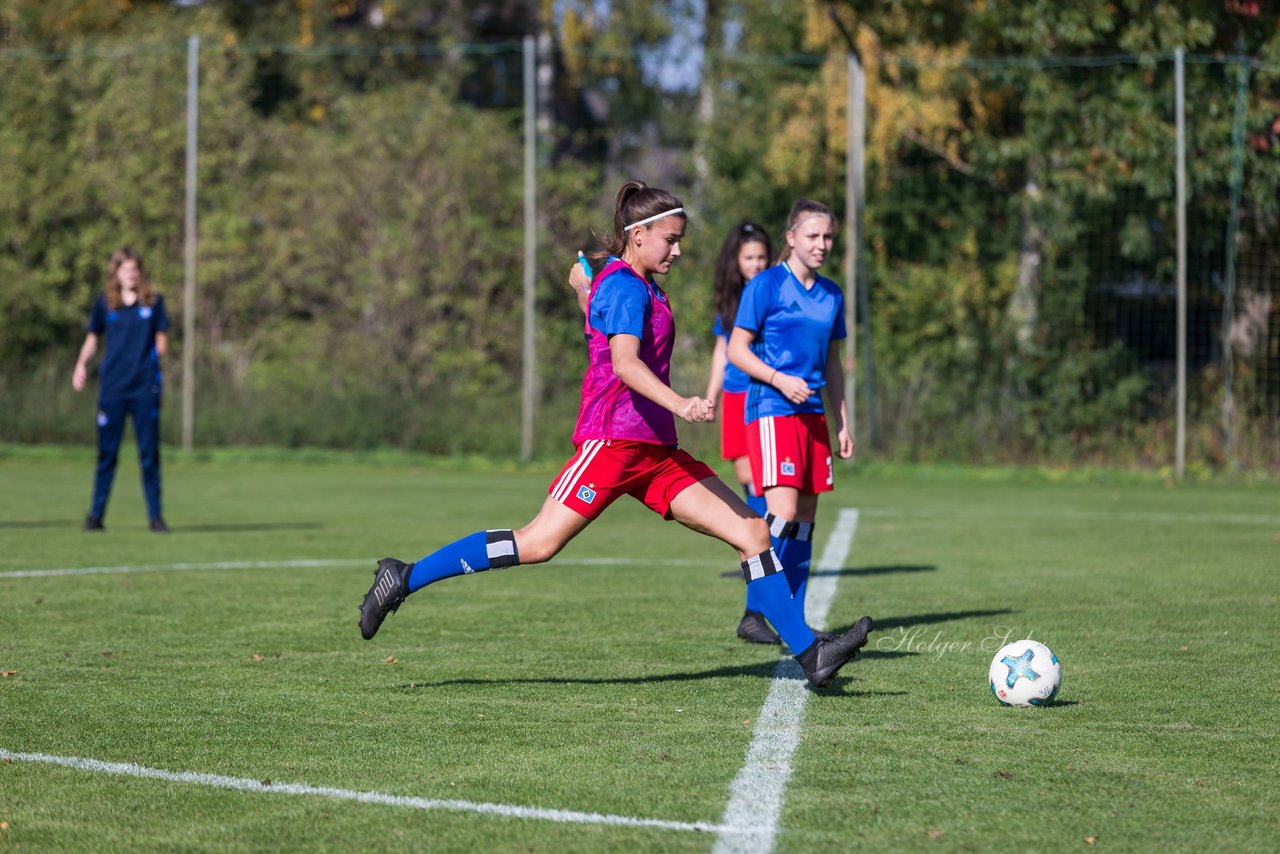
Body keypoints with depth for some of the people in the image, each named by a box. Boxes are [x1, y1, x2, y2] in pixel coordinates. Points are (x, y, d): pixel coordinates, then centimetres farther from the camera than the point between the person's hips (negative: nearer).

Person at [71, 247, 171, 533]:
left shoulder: (153, 302, 6)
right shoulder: (104, 303, 6)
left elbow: (161, 339, 12)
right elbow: (92, 338, 12)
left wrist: (159, 349, -8)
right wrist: (81, 365, -2)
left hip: (145, 386, 0)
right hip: (112, 387, 0)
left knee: (149, 452, 1)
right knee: (107, 452, 2)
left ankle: (155, 515, 6)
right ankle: (96, 514, 8)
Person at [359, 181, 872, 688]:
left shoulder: (636, 284, 19)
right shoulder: (626, 288, -11)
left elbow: (580, 273, 42)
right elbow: (625, 364, -27)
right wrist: (679, 405, -40)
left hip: (655, 451, 10)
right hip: (613, 441, -10)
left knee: (753, 532, 0)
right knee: (539, 544, -14)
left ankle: (809, 653, -1)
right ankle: (405, 580, -2)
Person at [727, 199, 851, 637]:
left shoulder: (831, 294, 14)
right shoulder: (767, 285, -6)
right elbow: (736, 349, -6)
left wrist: (842, 421, 18)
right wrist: (779, 379, -19)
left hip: (812, 413, 7)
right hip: (771, 411, -7)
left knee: (805, 518, 6)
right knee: (784, 512, -18)